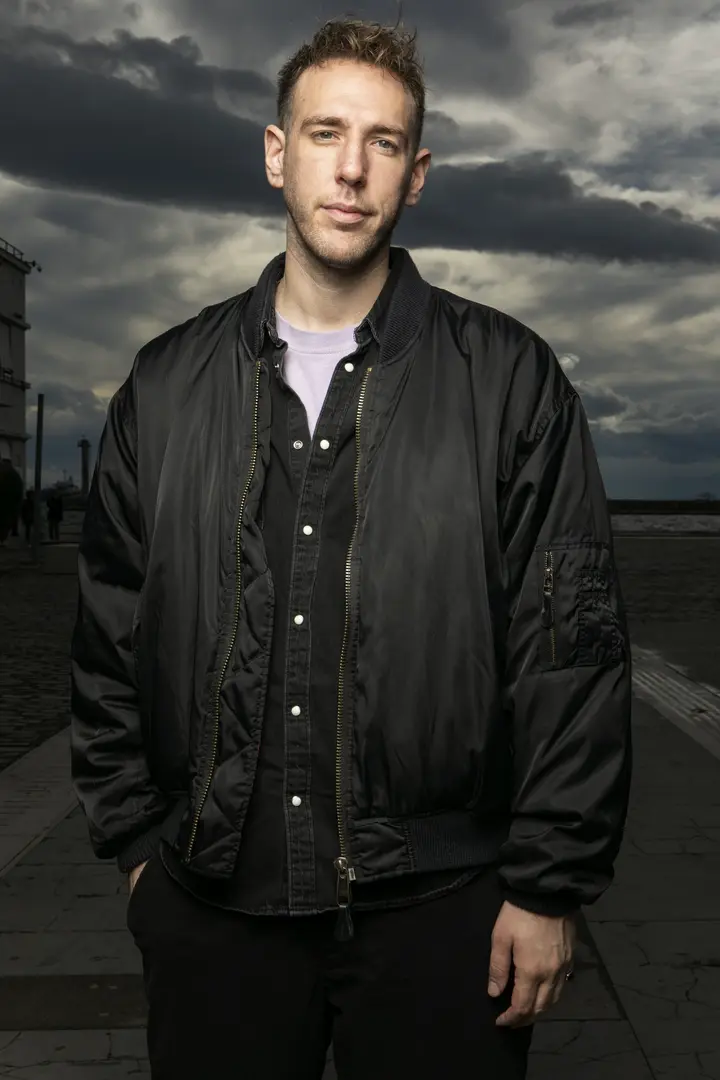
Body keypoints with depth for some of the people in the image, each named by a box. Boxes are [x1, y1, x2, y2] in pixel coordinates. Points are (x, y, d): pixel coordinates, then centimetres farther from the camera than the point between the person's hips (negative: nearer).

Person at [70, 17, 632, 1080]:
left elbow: (573, 649, -4)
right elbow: (111, 639, 9)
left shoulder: (511, 379, -2)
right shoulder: (167, 383, 5)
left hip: (440, 906, -2)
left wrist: (550, 883, -6)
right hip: (210, 904, 3)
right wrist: (134, 840, 8)